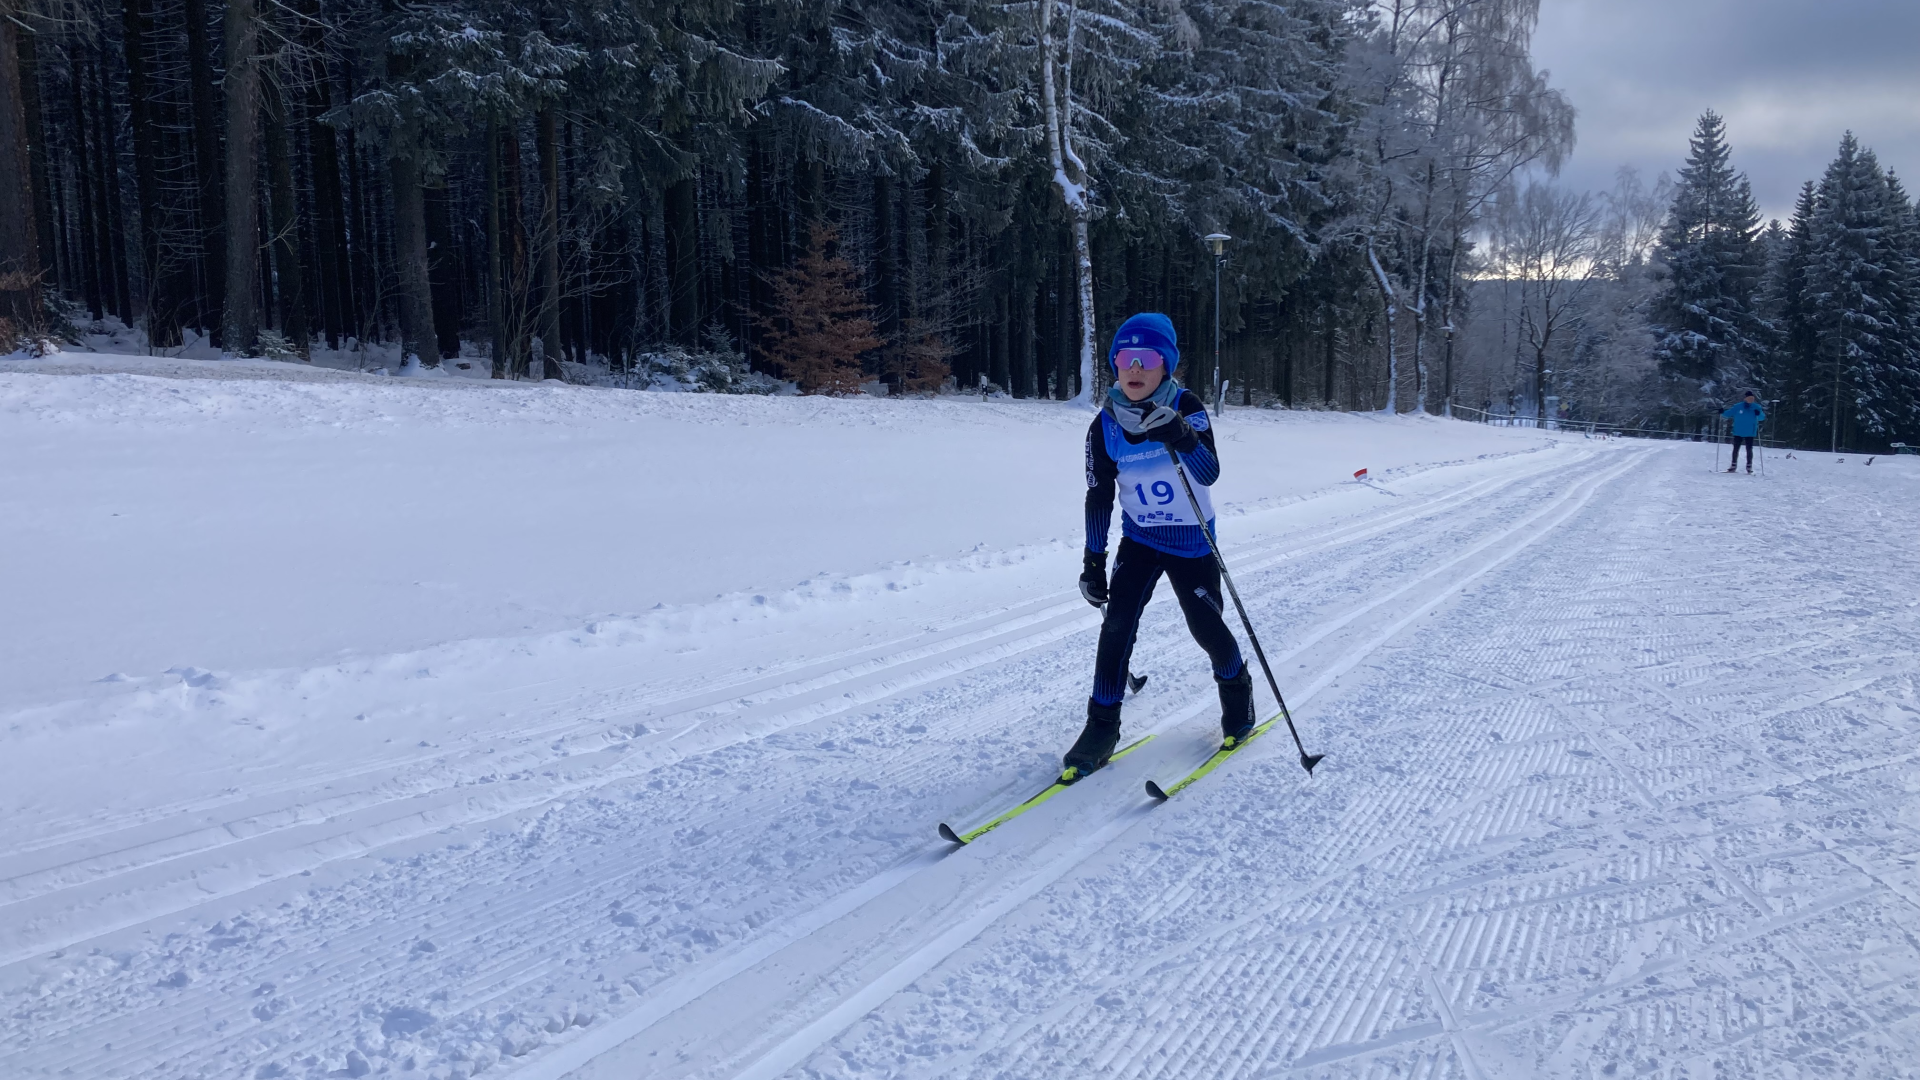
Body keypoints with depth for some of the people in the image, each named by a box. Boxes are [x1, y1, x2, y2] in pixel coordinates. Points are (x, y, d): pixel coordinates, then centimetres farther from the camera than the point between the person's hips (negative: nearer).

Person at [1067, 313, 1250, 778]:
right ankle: (1102, 726, -2)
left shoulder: (1186, 407, -16)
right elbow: (1099, 498, -1)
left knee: (1206, 626, 2)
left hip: (1192, 542, -2)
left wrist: (1181, 437, -47)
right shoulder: (1105, 426, -9)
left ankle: (1237, 688, 34)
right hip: (1139, 539, 2)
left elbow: (1208, 474, -28)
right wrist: (1093, 561, -3)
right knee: (1117, 623, -11)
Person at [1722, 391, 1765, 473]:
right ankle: (1733, 465, 17)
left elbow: (1762, 417, -7)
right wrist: (1722, 413, -15)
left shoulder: (1756, 407, -1)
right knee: (1736, 449, 6)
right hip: (1738, 432, 1)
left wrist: (1759, 414, -28)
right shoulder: (1738, 407, -1)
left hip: (1750, 433, -1)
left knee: (1749, 449, 1)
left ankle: (1749, 466, 10)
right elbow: (1729, 413, 5)